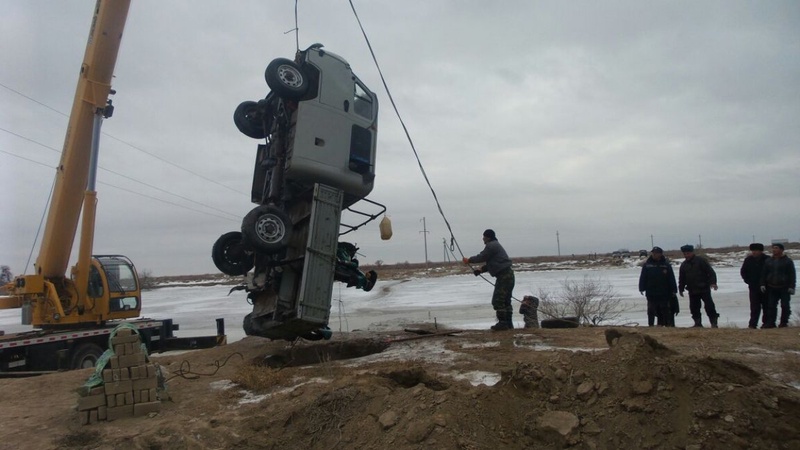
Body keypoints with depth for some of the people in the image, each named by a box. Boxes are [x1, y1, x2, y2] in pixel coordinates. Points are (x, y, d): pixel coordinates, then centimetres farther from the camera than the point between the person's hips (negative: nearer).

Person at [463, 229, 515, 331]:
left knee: (497, 300, -7)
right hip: (508, 274, 11)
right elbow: (491, 263, 25)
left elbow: (481, 257, -9)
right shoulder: (496, 245, 23)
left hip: (503, 276, -11)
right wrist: (481, 270, 15)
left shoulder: (491, 245, -10)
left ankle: (502, 323, -5)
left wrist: (469, 260, 5)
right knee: (505, 300, 15)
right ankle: (508, 323, 19)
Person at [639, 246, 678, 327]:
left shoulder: (666, 265, 1)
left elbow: (671, 278, 2)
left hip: (664, 294, 0)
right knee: (651, 312, 5)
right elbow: (642, 278, 2)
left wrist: (673, 290, -1)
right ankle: (650, 325, 11)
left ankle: (669, 325, 16)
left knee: (666, 311, 7)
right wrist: (642, 288, -4)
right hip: (651, 294, 0)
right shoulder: (647, 265, 2)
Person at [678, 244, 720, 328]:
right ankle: (698, 323, 16)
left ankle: (714, 323, 2)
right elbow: (681, 279, 18)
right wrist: (681, 289, 13)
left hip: (704, 289, -5)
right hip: (692, 291, 5)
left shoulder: (701, 261, -5)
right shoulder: (683, 265, 11)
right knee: (694, 308, 6)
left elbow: (711, 272, -8)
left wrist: (713, 282, -19)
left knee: (709, 306, -5)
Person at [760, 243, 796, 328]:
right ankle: (770, 323, 2)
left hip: (784, 288, -3)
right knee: (771, 306, 1)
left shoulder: (788, 261, -1)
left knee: (785, 306, 2)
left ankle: (784, 322, 12)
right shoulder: (768, 261, 10)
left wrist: (791, 287, -10)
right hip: (772, 288, 3)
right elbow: (764, 274, 12)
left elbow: (792, 275, -3)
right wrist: (762, 284, 3)